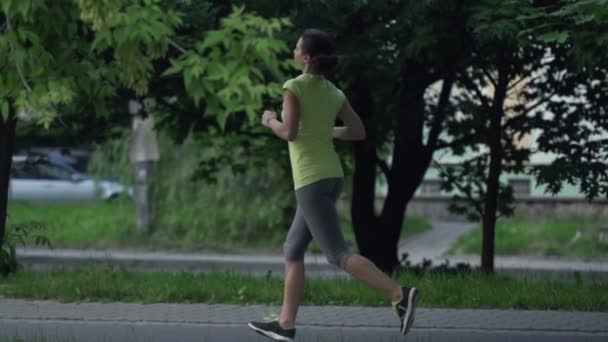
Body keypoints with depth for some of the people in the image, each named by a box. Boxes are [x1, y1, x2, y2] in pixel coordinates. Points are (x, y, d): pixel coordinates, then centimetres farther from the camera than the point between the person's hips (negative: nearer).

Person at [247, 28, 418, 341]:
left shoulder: (294, 86, -11)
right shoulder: (334, 93, 9)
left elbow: (289, 133, -18)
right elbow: (359, 132, 11)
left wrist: (270, 121, 3)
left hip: (311, 181, -8)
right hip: (332, 178, 8)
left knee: (338, 255, -10)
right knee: (293, 249, 14)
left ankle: (399, 294, -23)